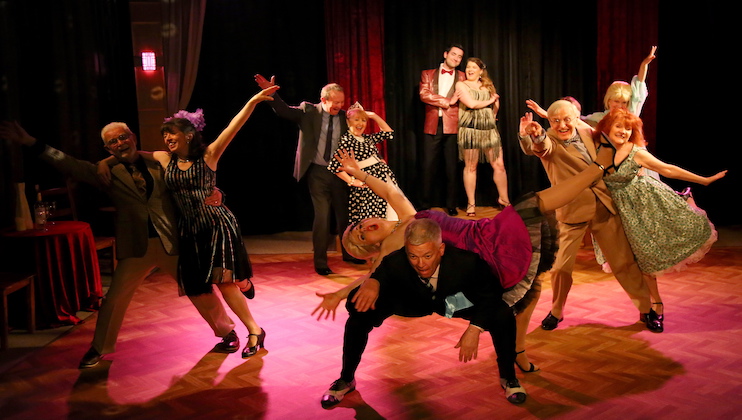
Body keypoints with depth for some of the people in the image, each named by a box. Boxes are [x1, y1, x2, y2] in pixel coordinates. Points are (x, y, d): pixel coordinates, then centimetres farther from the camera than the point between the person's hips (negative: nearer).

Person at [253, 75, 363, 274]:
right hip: (318, 172, -3)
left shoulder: (344, 117, 2)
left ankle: (348, 253, 34)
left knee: (344, 213, 14)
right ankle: (320, 262, 8)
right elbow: (284, 110, -16)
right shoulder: (308, 111, -4)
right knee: (322, 215, -5)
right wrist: (271, 92, -29)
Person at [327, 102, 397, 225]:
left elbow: (388, 133, 22)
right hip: (367, 186, -7)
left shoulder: (367, 138, 16)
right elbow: (333, 166, -15)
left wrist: (374, 116, 16)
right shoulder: (346, 140, -7)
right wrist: (352, 181, -12)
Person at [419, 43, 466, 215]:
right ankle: (425, 205, 7)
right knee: (428, 167, -1)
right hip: (432, 126, 0)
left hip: (452, 127, 0)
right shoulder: (427, 74, 12)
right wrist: (447, 101, -7)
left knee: (451, 168, 3)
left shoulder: (462, 77, 13)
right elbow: (424, 94, -4)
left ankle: (451, 205, 10)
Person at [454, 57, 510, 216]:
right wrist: (490, 100, 2)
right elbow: (471, 103, -10)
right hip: (470, 130, -4)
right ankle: (471, 203, 9)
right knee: (470, 167, 0)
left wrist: (492, 116, 8)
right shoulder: (461, 85, 2)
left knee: (499, 165, 0)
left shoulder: (488, 85, 17)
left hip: (490, 130, 4)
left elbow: (496, 105, 23)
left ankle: (503, 198, 15)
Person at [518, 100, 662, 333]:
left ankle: (646, 309, 27)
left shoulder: (587, 133, 5)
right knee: (561, 267, -2)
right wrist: (533, 136, -59)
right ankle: (556, 311, 23)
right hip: (573, 211, -4)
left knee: (624, 261, 10)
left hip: (604, 206, 4)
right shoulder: (548, 141, -11)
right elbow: (540, 147, -38)